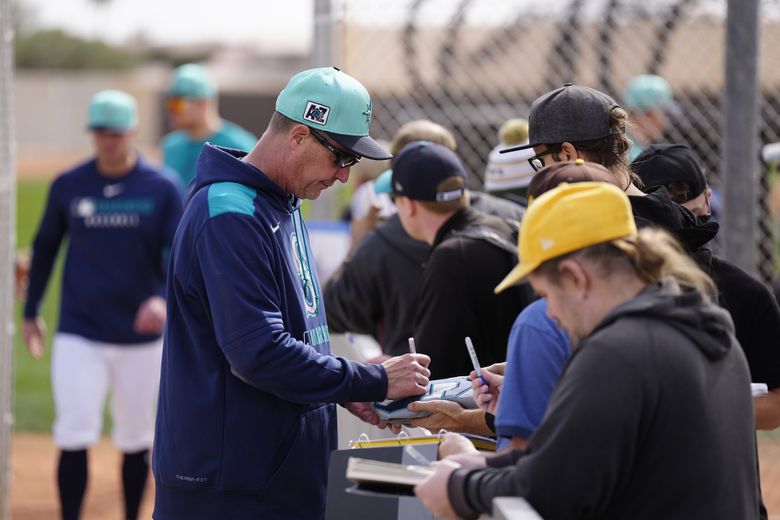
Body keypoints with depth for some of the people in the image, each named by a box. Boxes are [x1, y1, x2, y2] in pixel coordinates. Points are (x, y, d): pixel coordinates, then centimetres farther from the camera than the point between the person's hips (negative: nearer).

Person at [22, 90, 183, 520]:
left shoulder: (161, 189, -3)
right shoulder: (68, 186, 2)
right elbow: (45, 247, 14)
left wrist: (164, 298, -29)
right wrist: (30, 313, 16)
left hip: (141, 335, 0)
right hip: (79, 334, 0)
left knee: (135, 439, 10)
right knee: (74, 438, -10)